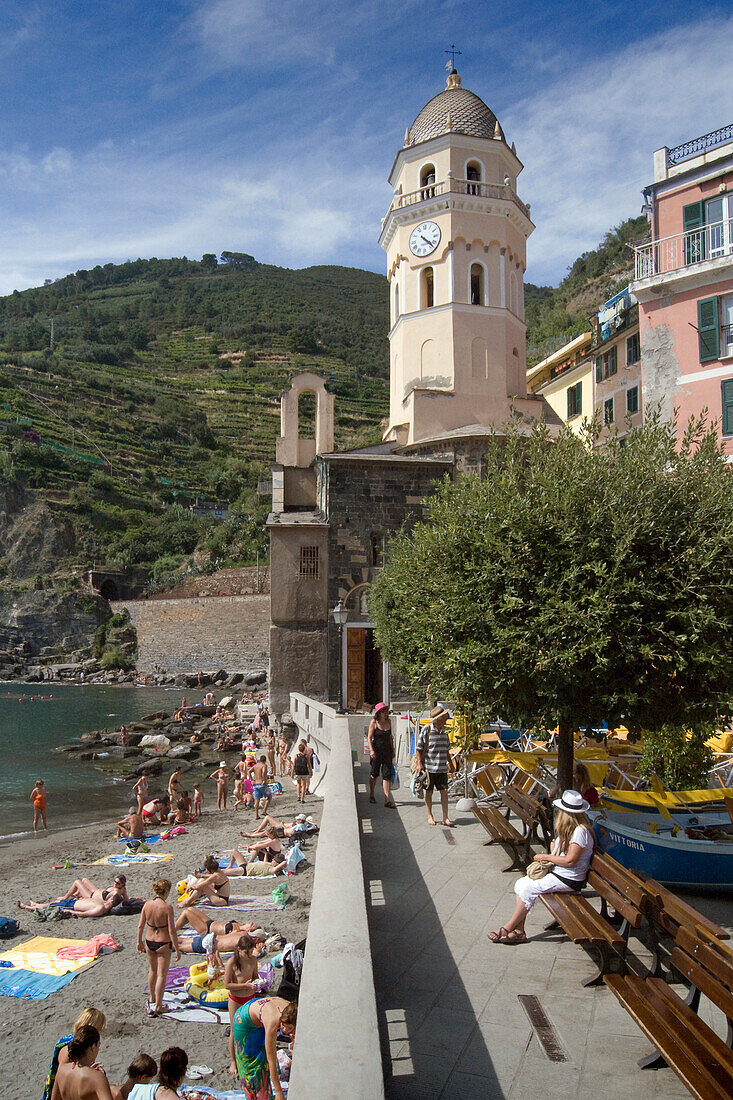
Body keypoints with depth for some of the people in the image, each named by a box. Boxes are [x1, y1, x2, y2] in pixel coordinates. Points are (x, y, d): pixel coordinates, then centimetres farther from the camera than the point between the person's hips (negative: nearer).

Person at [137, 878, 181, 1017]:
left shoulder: (147, 905, -8)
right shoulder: (167, 908, -21)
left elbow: (140, 926, 1)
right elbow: (172, 931, -18)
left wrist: (140, 942, 16)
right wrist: (177, 949, -9)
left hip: (149, 942, 5)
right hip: (163, 943, -5)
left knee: (152, 971, 26)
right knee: (161, 975, 7)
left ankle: (152, 1000, 42)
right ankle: (157, 1006, 8)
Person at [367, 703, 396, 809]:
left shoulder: (388, 721, 7)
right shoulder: (374, 722, -7)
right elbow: (369, 737, -8)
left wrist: (393, 750, 15)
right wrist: (371, 750, -19)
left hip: (387, 751, 3)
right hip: (376, 751, -3)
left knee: (387, 775, -3)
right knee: (374, 774, 11)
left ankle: (387, 800, -4)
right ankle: (371, 795, 32)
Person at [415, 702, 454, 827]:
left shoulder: (444, 730, 8)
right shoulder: (426, 729, -9)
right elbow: (418, 748, -5)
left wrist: (449, 762, 20)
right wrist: (419, 763, -10)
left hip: (442, 768, 4)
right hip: (429, 767, -4)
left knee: (444, 791, 1)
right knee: (429, 792, 6)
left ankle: (445, 817, 7)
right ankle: (430, 816, 18)